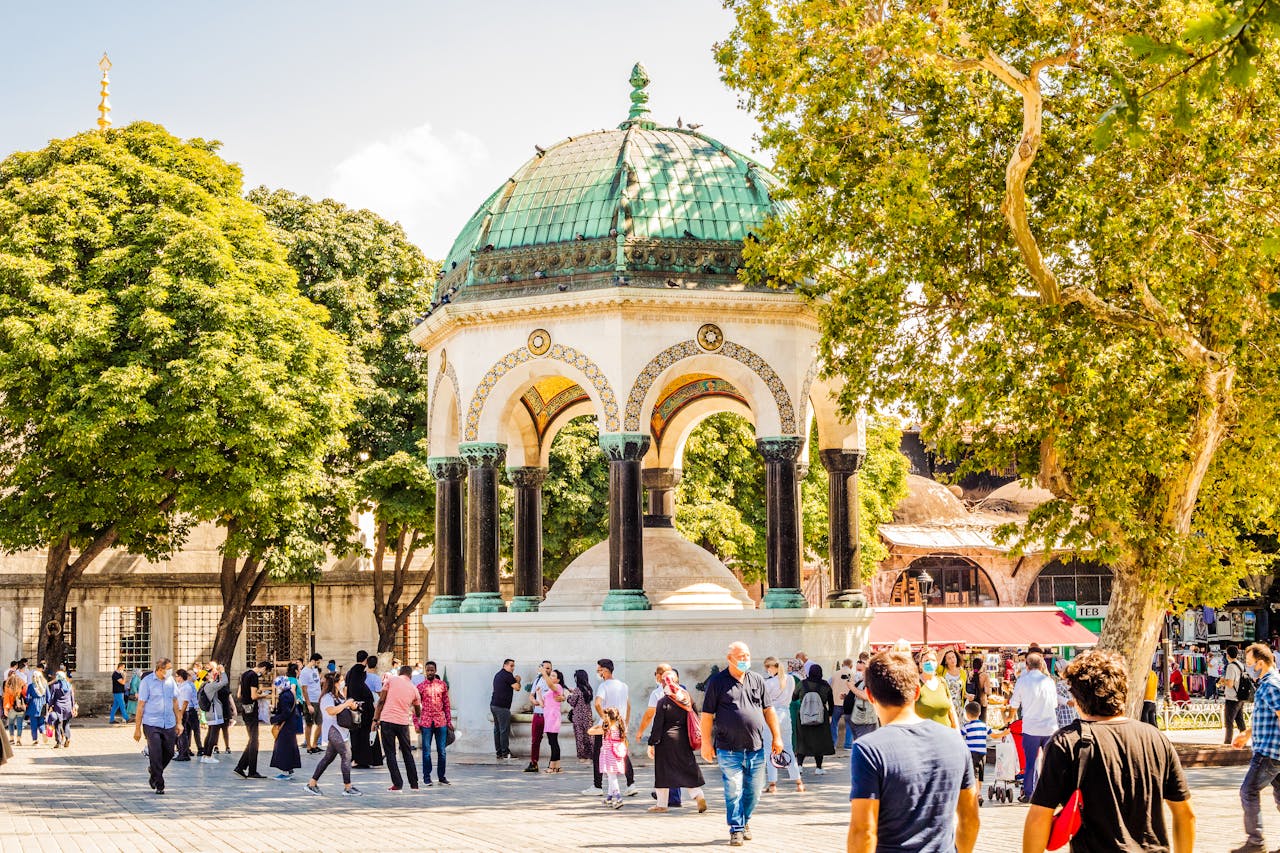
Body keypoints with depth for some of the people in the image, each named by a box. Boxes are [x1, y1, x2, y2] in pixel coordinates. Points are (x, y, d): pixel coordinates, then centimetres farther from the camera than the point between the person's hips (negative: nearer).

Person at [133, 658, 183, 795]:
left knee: (169, 753, 7)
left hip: (169, 724, 5)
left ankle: (153, 772, 34)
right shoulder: (147, 682, -7)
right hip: (152, 724, -5)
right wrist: (137, 728, -6)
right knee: (155, 754, -6)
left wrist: (179, 722, 13)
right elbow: (140, 706, -6)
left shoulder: (170, 680, 6)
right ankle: (159, 785, 3)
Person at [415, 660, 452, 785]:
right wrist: (416, 724, -4)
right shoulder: (420, 686, 1)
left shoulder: (442, 685, 6)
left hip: (441, 723, 2)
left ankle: (441, 776, 15)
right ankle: (426, 777, 9)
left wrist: (449, 721, 5)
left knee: (441, 751, 6)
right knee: (426, 751, 2)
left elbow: (446, 704, 9)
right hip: (426, 723, -2)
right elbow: (416, 706, 2)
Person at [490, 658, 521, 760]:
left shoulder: (498, 674, 20)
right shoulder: (507, 675, -10)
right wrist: (518, 680, 6)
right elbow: (517, 687, -11)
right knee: (505, 730, -7)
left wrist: (514, 680, 17)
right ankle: (505, 752, -8)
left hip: (494, 705, 10)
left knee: (497, 729, 9)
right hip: (502, 707, -10)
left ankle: (499, 752, 11)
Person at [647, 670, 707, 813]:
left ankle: (662, 804, 13)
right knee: (688, 769, 11)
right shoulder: (687, 698, 3)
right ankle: (699, 796, -8)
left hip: (666, 740, -4)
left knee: (663, 771, 7)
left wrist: (652, 743, -6)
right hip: (684, 740, 4)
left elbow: (657, 725, -11)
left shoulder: (662, 702, -12)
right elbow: (696, 718, 9)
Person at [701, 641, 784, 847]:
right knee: (733, 791, -4)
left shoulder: (757, 680, 11)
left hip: (756, 748, 4)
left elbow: (768, 710, 16)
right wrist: (706, 743, -4)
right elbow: (707, 715, -1)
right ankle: (736, 830, 6)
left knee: (753, 792, 9)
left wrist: (776, 737, 11)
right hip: (729, 750, -4)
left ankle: (745, 821, 31)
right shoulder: (717, 682, -1)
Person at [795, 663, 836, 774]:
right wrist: (829, 714, 22)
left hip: (803, 718, 0)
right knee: (819, 741, 9)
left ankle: (799, 765, -3)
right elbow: (831, 702, 6)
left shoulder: (802, 684, -7)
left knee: (802, 741, 9)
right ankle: (818, 768, 11)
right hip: (821, 718, 0)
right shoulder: (825, 686, -6)